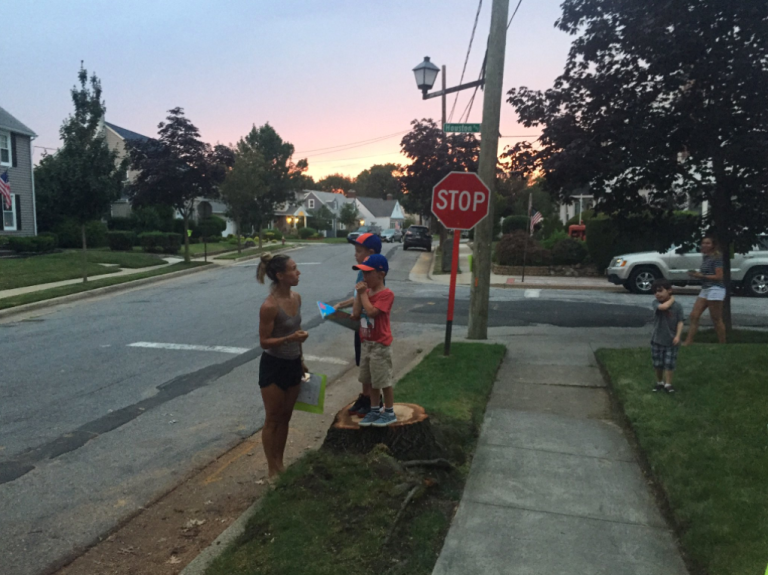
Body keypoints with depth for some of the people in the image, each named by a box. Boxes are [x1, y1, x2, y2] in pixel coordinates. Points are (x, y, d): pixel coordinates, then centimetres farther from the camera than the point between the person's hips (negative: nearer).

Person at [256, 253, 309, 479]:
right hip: (273, 367, -7)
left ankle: (280, 464, 33)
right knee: (273, 420, 8)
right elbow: (264, 342, -17)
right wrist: (289, 339, -31)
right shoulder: (269, 306, -23)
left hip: (293, 365, 7)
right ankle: (272, 470, 23)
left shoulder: (296, 298, 0)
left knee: (285, 418, 18)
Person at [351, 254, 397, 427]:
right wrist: (359, 294, -6)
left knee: (384, 380, 3)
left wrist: (363, 293, -19)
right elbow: (356, 314, 1)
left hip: (380, 345, -8)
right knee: (372, 380, 17)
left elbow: (371, 311, -28)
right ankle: (374, 410, 29)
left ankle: (389, 413, 18)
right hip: (366, 343, 8)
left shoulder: (386, 294, -17)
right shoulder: (366, 292, 8)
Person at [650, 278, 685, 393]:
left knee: (670, 364, 0)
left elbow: (680, 322, -7)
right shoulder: (656, 303, -8)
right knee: (658, 363, 10)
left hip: (671, 340, -1)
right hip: (657, 340, 1)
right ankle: (659, 382, 27)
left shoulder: (677, 306, -5)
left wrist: (678, 336, -18)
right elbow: (663, 307, -31)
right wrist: (671, 300, -14)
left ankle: (668, 384, 10)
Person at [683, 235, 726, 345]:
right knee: (694, 315, 3)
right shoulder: (705, 257, 15)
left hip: (715, 290, -9)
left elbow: (719, 276, -14)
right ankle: (688, 341, 3)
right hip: (705, 290, 9)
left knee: (716, 320, -2)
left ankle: (723, 344, 9)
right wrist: (696, 275, 4)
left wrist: (702, 276, -15)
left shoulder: (716, 258, -10)